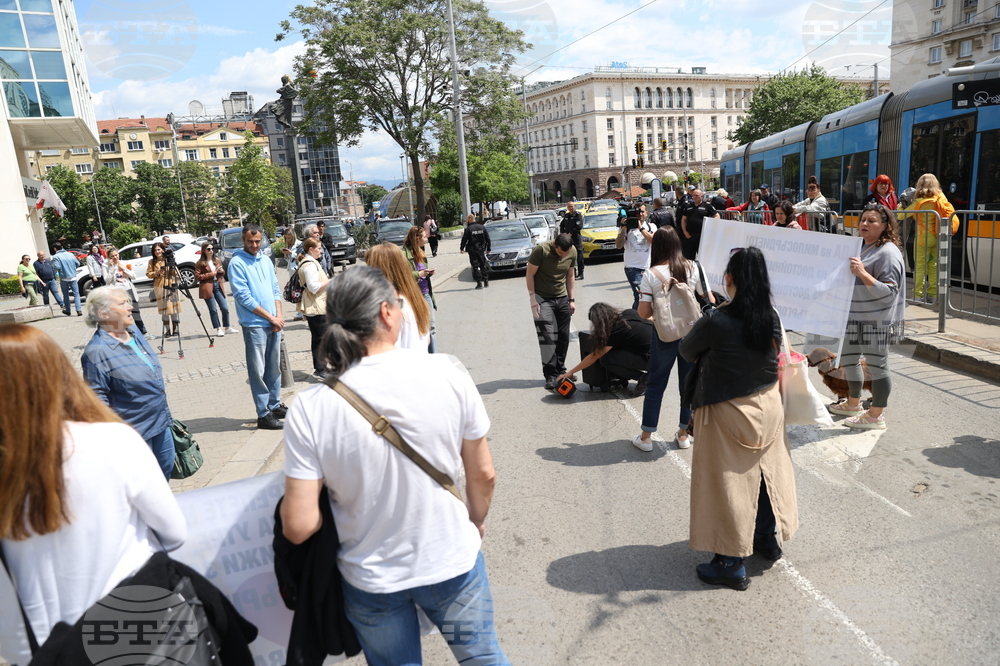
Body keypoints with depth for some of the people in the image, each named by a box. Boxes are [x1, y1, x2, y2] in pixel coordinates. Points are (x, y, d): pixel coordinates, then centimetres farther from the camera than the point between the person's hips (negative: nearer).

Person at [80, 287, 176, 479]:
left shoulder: (133, 331, 4)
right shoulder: (97, 351, -21)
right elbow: (97, 397, -21)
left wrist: (159, 385, 24)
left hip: (161, 422, 8)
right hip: (135, 431, -8)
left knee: (166, 468, 21)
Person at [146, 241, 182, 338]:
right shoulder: (152, 262, 7)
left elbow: (175, 273, 4)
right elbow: (148, 274, 4)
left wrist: (172, 269, -15)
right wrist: (156, 273, -13)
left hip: (172, 286, 0)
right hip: (159, 287, 0)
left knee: (174, 308, -1)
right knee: (164, 309, 0)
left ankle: (175, 329, 7)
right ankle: (167, 330, 6)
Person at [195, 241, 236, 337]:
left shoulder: (218, 260, 13)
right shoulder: (200, 263, -3)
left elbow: (223, 273, 25)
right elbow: (197, 276, -8)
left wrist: (222, 271, 2)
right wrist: (211, 274, -14)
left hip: (218, 286, 4)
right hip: (207, 288, -4)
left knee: (225, 308, 2)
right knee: (213, 309, 1)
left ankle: (227, 327, 16)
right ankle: (218, 329, 9)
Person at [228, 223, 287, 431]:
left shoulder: (266, 261, 13)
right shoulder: (237, 263, -7)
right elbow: (244, 297, -13)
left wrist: (279, 315, -1)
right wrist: (271, 317, -11)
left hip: (274, 324, 7)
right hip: (254, 325, -6)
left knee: (274, 367, 14)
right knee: (258, 371, -1)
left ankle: (275, 406, 26)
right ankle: (263, 414, 4)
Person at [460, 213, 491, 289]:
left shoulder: (468, 229, -11)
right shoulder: (482, 227, 5)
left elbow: (464, 240, -8)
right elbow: (488, 238, 9)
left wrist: (461, 248, 7)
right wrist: (488, 248, 18)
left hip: (472, 250, -5)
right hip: (481, 250, 5)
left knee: (475, 266, -1)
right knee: (483, 265, 14)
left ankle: (479, 283, -5)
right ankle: (486, 281, 15)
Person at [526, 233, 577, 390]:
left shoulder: (573, 252, -3)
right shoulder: (541, 249, -18)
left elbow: (571, 276, 9)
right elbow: (529, 274, -12)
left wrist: (571, 299, 7)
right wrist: (533, 299, -15)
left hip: (562, 298, 5)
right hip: (542, 299, -5)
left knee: (563, 337, 6)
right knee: (547, 336, -12)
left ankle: (560, 370, 21)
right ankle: (550, 375, -7)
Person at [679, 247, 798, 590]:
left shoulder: (714, 321, -24)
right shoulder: (771, 317, -7)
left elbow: (687, 351, -7)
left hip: (729, 413, -6)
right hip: (768, 406, 6)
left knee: (728, 482, 6)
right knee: (765, 470, 22)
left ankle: (731, 564, 17)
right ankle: (769, 539, 41)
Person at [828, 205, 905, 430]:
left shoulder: (888, 252, -15)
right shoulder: (861, 248, 13)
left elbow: (889, 292, -23)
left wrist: (862, 273, -30)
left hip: (876, 322, -10)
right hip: (855, 318, 10)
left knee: (877, 365, 0)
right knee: (848, 359, 18)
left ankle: (876, 416, 12)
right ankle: (853, 404, 36)